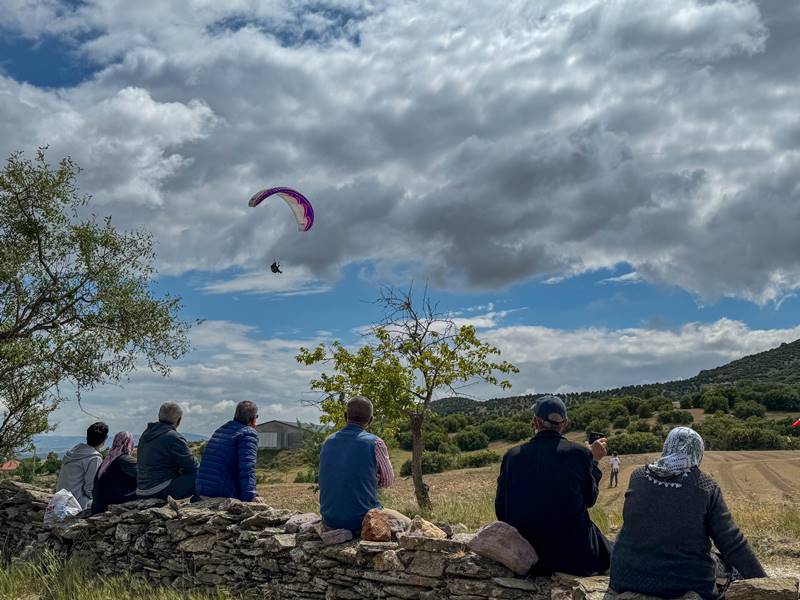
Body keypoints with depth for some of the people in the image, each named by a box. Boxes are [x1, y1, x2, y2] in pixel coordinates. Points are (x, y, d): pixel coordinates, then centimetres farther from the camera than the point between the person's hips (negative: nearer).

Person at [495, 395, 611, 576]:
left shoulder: (512, 455, -6)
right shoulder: (579, 453, -10)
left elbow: (501, 511, 0)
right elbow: (589, 499, 4)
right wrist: (593, 460, 14)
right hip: (574, 555, -3)